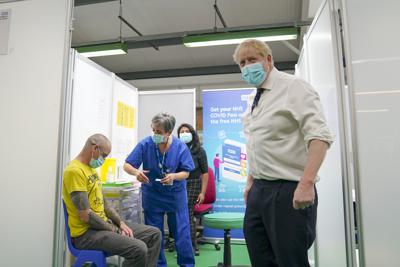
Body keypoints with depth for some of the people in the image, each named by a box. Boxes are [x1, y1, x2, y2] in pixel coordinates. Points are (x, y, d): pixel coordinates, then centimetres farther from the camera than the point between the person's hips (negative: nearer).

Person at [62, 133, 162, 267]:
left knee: (154, 234, 5)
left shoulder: (91, 168, 14)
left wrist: (121, 223, 3)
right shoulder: (75, 171, -18)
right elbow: (86, 216, -23)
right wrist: (115, 230, -12)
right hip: (86, 232, -9)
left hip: (103, 224, 10)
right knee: (138, 249, -28)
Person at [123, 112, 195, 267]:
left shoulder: (181, 147, -14)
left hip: (176, 194, 0)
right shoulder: (145, 144, -15)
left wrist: (174, 176, -30)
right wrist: (136, 171, -34)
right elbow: (127, 165, -12)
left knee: (182, 233, 5)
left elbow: (186, 173, -9)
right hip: (152, 195, 1)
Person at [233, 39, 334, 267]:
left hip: (289, 190, -8)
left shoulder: (293, 87, -8)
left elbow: (320, 136, -19)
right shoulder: (254, 99, 15)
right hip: (259, 189, 8)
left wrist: (307, 182, -28)